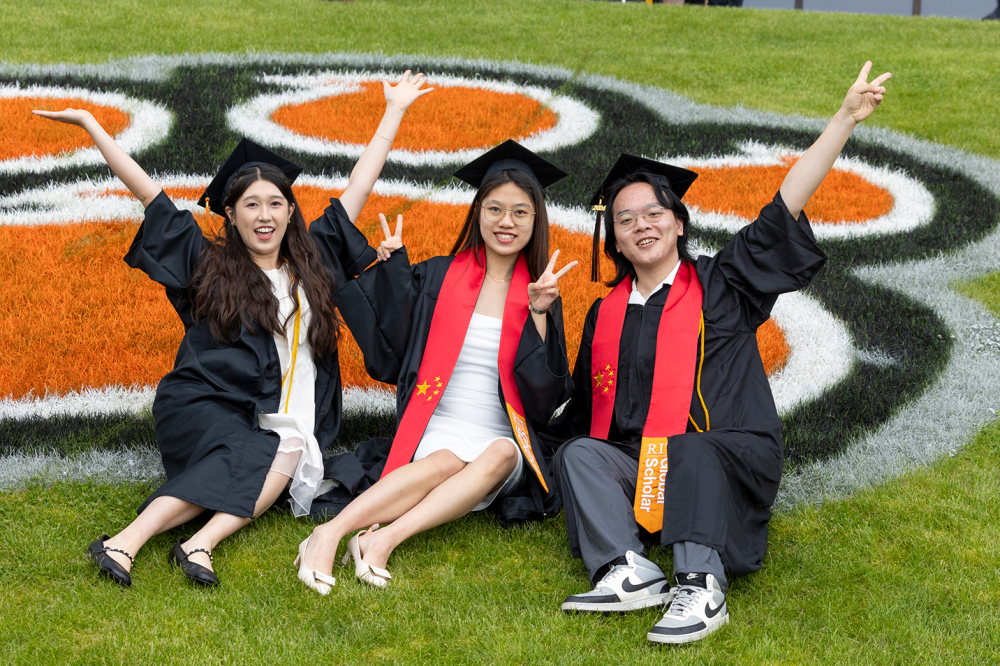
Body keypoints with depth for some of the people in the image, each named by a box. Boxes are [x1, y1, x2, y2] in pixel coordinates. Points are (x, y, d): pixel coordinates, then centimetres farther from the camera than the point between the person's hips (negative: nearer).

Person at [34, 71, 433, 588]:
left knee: (290, 452, -33)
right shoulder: (207, 263, 10)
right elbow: (145, 190, 11)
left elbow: (359, 186, 20)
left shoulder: (312, 260, 17)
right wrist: (90, 124, 13)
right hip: (203, 408, -3)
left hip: (286, 421, 3)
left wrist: (395, 110, 24)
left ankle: (201, 540, -46)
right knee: (275, 458, -34)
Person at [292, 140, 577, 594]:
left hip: (501, 441, 2)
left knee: (502, 455, -33)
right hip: (436, 433, -1)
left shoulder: (539, 295, 10)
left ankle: (385, 538, -43)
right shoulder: (437, 278, 8)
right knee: (446, 463, -35)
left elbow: (548, 396, 2)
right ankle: (330, 534, -48)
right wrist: (394, 273, -4)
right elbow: (388, 360, 2)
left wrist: (539, 315, -10)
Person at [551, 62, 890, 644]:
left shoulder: (721, 285, 9)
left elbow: (788, 205, 0)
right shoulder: (606, 316, 19)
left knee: (689, 453, -35)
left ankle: (700, 587, -50)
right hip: (634, 467, 4)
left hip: (729, 463, -3)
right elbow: (584, 413, 25)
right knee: (579, 453, -23)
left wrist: (845, 120, -6)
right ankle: (629, 573, -41)